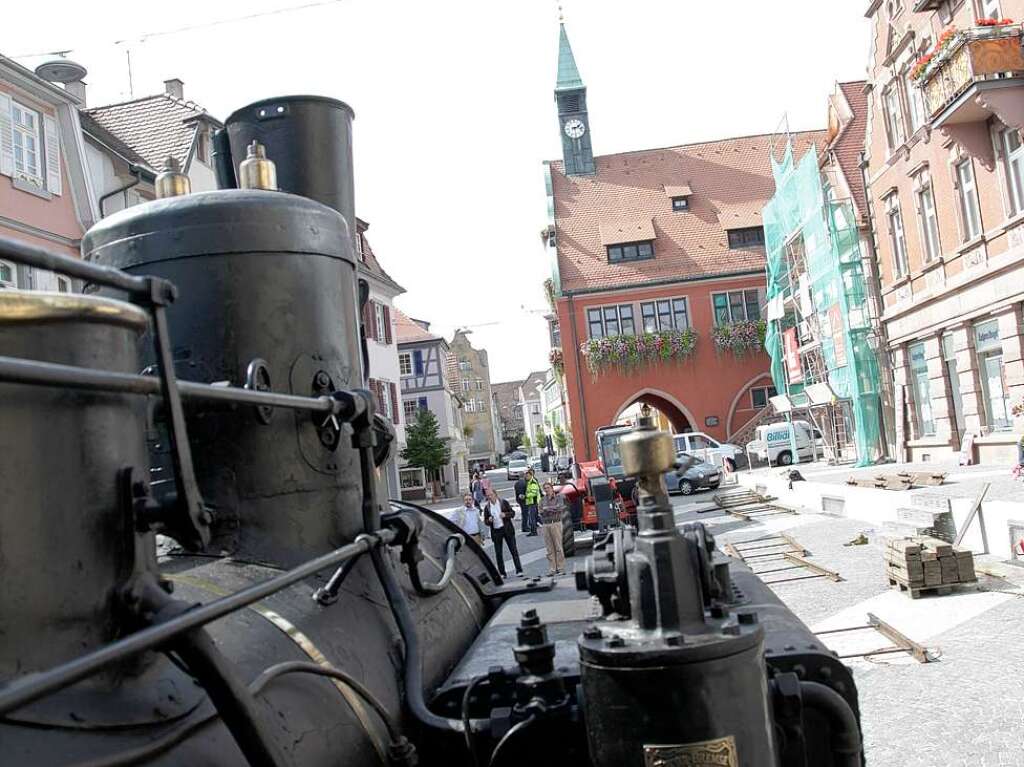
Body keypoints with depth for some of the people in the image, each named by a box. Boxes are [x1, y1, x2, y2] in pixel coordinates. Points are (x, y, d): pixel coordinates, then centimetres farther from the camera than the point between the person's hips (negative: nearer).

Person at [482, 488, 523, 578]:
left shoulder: (504, 502, 0)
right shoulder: (487, 507, 3)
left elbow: (512, 513, 2)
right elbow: (485, 522, 7)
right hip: (496, 532, 2)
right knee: (498, 554, 4)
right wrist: (489, 520, -15)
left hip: (507, 529, -1)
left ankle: (519, 571, 4)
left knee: (514, 550, 0)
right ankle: (502, 573, 13)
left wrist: (505, 514, -17)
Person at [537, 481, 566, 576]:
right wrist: (553, 509, -9)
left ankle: (561, 568, -1)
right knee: (549, 548, 1)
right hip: (545, 525, 4)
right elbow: (541, 512, 5)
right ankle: (552, 569, 4)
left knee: (558, 547, -4)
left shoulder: (558, 497, 5)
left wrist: (548, 508, -7)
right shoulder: (543, 500, 16)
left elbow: (559, 507, -12)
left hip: (556, 523, -3)